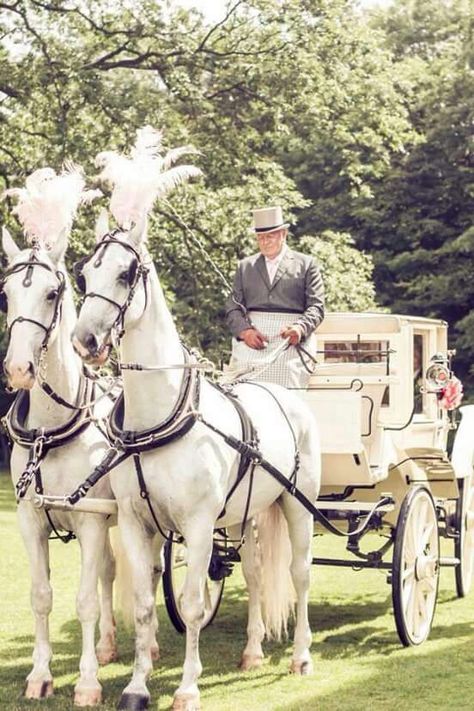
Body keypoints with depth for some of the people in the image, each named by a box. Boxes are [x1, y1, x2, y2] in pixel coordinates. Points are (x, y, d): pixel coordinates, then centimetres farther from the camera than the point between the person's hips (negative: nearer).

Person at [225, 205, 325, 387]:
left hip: (291, 337, -2)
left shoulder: (306, 264, 14)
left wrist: (300, 328, -15)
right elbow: (233, 306, 14)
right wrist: (245, 331, -7)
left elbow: (316, 306, 6)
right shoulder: (245, 266, 22)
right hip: (252, 336, 2)